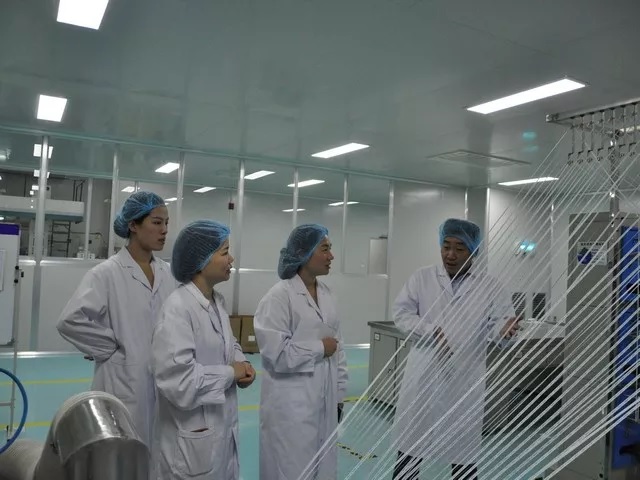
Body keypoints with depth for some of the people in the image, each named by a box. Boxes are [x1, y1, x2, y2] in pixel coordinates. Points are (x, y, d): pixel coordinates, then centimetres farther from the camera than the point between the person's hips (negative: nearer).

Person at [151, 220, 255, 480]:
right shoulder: (178, 307, -23)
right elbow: (177, 379, -29)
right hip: (193, 437, -8)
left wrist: (241, 362, -4)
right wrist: (230, 373, -17)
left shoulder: (218, 301, 3)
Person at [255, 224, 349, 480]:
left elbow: (337, 346, 10)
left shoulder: (326, 294, 6)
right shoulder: (280, 295, -16)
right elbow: (276, 353, -22)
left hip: (324, 399, 7)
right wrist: (320, 348, -12)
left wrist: (339, 393, 10)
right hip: (291, 402, -6)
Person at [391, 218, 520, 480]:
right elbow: (401, 313, -1)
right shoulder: (422, 277, 2)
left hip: (463, 380, 0)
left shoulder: (490, 287, 1)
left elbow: (499, 322, -5)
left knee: (462, 456, 13)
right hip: (422, 377, 1)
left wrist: (505, 329, -29)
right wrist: (432, 331, -16)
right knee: (409, 450, 13)